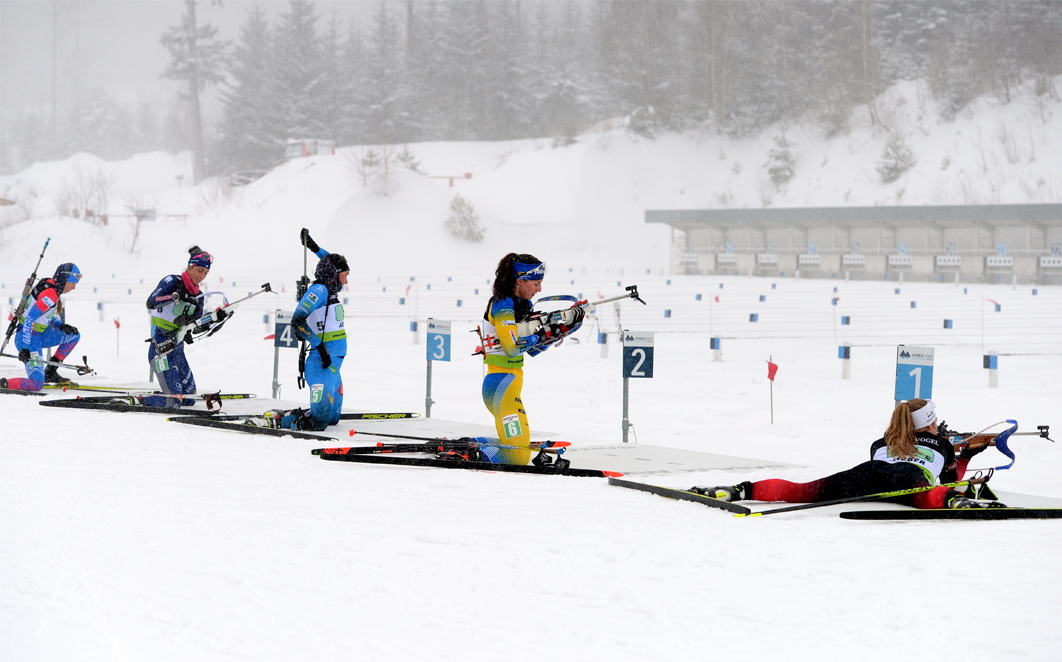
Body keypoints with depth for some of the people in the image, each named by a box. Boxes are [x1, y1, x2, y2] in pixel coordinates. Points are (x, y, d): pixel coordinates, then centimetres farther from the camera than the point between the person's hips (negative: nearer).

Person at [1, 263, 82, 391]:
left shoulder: (49, 286, 8)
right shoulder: (50, 295, -21)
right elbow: (29, 319, -27)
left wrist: (61, 325, 3)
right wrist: (25, 348, -29)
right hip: (30, 339, -10)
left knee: (74, 335, 15)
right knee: (36, 385, -16)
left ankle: (50, 372, 16)